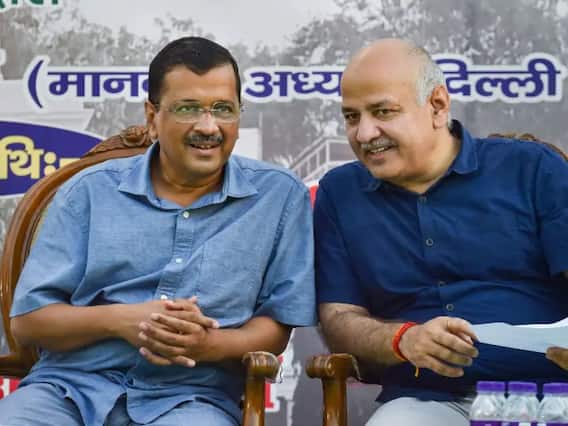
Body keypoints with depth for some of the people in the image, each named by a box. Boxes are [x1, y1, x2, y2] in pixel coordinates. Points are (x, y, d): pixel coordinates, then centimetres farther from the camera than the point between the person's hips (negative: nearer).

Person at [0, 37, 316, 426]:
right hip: (71, 386, 2)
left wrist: (210, 344, -16)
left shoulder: (280, 196, 6)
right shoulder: (90, 191, 7)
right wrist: (121, 320, -13)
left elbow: (276, 327, 6)